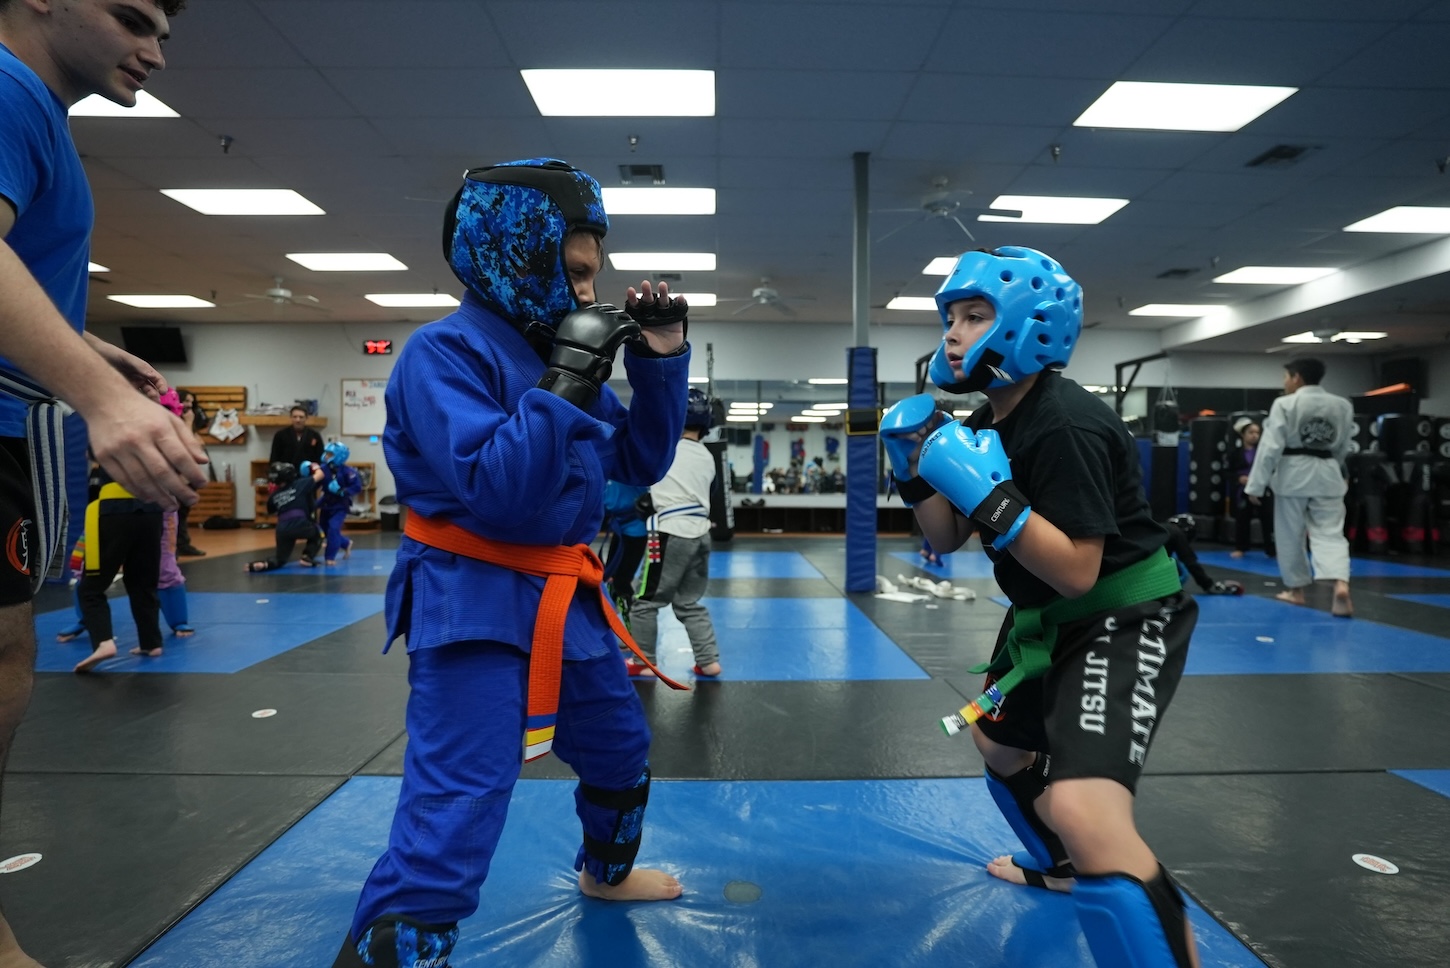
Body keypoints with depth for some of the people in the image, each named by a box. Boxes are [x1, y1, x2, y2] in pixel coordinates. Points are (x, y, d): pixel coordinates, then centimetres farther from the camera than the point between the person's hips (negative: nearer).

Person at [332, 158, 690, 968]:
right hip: (477, 607, -8)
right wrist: (566, 383, -28)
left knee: (622, 752, 26)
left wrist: (662, 362, -1)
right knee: (449, 829, -13)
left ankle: (606, 872, 55)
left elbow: (642, 463, 9)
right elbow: (493, 494, -28)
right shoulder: (446, 352, -16)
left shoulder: (556, 347, 7)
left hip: (564, 598, 9)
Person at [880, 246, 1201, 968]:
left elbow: (1077, 572, -29)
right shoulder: (989, 420, 2)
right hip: (1050, 618, 10)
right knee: (999, 741, 28)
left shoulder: (1064, 424, -26)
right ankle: (1062, 868, 54)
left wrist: (988, 496, -35)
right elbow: (946, 540, 4)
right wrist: (916, 468, -11)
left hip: (1125, 620, -10)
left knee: (1083, 810, -28)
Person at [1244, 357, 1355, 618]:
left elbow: (1270, 447, -13)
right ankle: (1341, 585, -19)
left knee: (1290, 534, 9)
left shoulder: (1284, 404, -9)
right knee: (1330, 532, 3)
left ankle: (1296, 589, 20)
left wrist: (1256, 485, -9)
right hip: (1328, 474, 4)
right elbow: (1343, 447, 15)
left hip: (1293, 474, -4)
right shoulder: (1343, 405, 7)